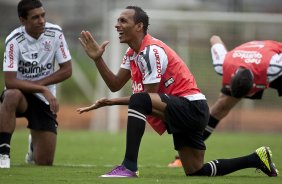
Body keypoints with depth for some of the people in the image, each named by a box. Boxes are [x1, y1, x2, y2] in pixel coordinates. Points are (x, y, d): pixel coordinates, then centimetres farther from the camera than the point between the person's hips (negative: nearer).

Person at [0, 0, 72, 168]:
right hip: (21, 96, -2)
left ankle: (34, 144, 38)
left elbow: (67, 71, -6)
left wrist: (37, 83, -16)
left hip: (44, 100, 3)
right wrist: (43, 89, -32)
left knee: (45, 163, -2)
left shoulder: (55, 33, -9)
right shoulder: (14, 40, -19)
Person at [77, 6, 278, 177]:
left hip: (192, 107, -10)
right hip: (185, 114, 10)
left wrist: (111, 102, -18)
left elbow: (150, 96, -17)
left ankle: (129, 166, -36)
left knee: (138, 101, -33)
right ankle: (256, 158, 24)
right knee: (197, 172, 11)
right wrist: (98, 59, -2)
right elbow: (115, 85, 9)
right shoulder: (133, 53, 12)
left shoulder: (150, 52, -17)